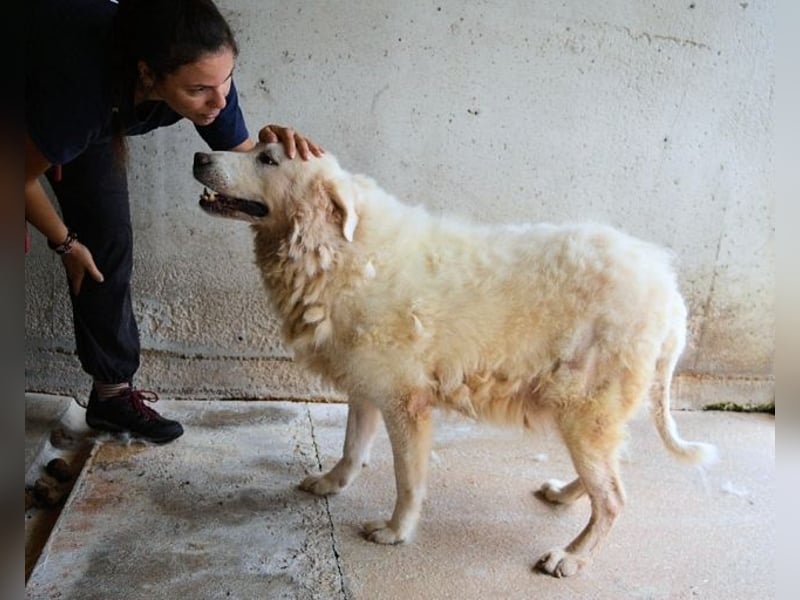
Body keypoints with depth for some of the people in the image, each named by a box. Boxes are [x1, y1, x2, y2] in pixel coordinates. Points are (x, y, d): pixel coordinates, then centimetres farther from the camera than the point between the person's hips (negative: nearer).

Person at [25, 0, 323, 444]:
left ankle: (113, 390, 14)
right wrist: (65, 243, -11)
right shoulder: (84, 89, -45)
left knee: (109, 241, 1)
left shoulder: (204, 74, -32)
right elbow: (26, 176, -27)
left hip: (89, 119, 4)